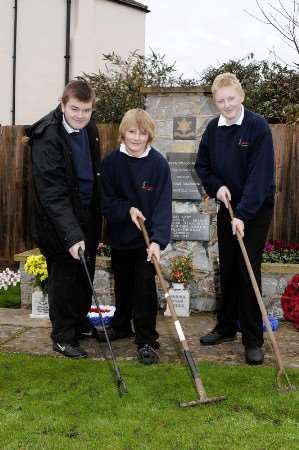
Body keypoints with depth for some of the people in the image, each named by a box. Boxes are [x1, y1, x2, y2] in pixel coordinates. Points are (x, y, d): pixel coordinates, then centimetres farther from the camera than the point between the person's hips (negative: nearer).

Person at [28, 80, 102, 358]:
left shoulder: (89, 129, 1)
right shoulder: (48, 138, -23)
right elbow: (52, 193, -29)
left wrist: (98, 215, 16)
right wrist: (71, 234, -36)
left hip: (87, 217, 7)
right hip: (59, 221, -7)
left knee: (85, 275, 17)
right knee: (64, 277, 3)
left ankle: (80, 323, 37)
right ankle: (63, 337, 19)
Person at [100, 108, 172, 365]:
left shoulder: (158, 163, -15)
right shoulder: (111, 161, -7)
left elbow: (163, 206, -20)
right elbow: (106, 200, -5)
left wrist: (158, 240, -30)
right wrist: (128, 210, -22)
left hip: (148, 237, -3)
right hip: (119, 235, 3)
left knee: (145, 287, -4)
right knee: (122, 284, 19)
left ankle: (147, 341, 7)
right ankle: (121, 326, 40)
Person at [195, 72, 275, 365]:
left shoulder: (258, 127, -16)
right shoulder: (213, 128, 1)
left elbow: (260, 175, -22)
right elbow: (202, 166, 10)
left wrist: (243, 214, -28)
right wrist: (216, 186, -10)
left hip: (256, 209, -5)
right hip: (227, 207, 5)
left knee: (248, 271, -7)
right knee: (227, 270, 13)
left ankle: (253, 340, 3)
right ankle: (226, 326, 28)